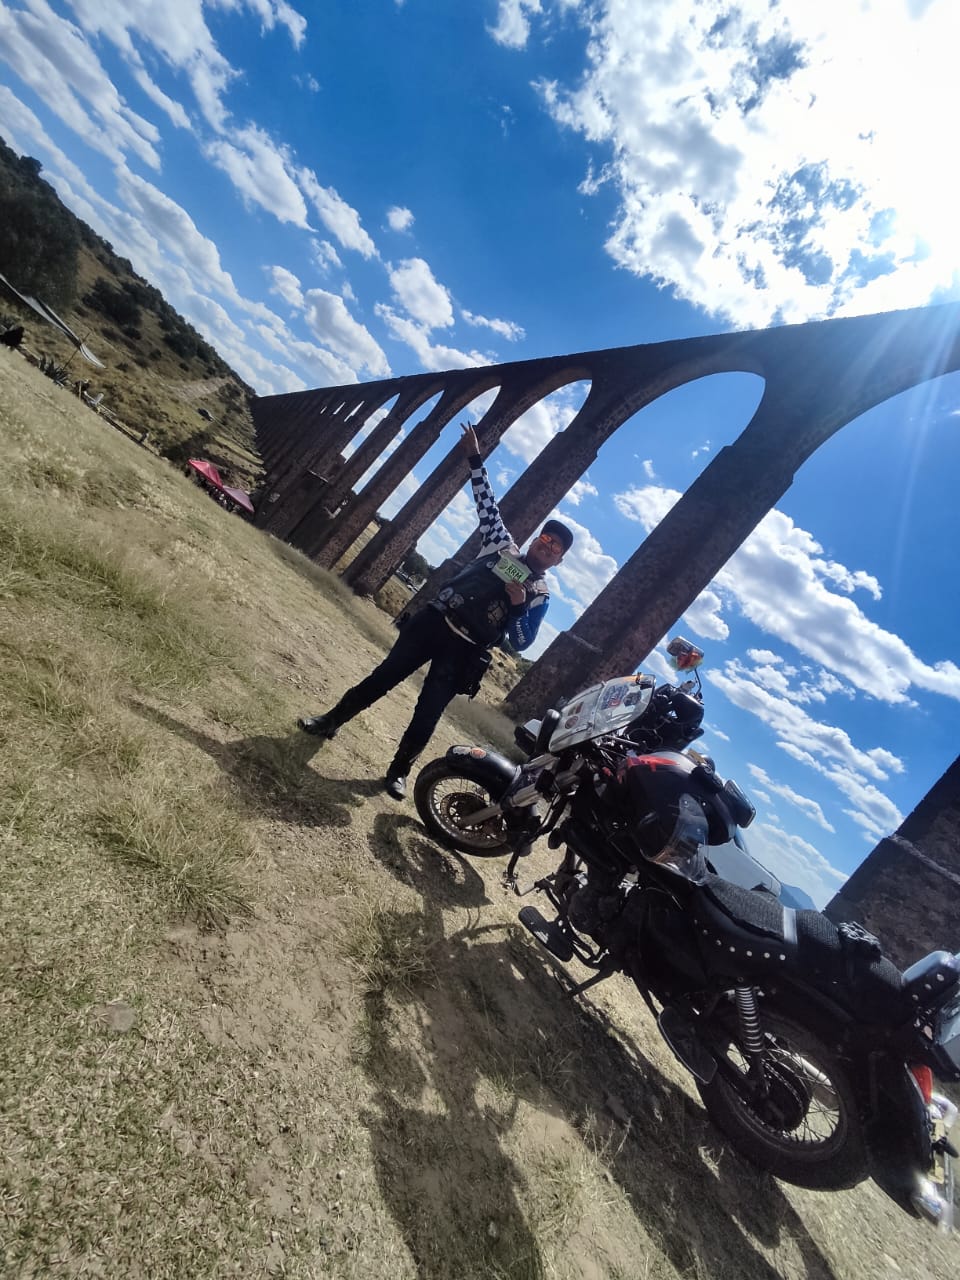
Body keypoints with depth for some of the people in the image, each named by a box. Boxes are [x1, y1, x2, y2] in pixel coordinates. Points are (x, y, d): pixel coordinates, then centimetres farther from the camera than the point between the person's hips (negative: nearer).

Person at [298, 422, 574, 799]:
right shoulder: (502, 546, 11)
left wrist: (518, 605, -17)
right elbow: (487, 505, 12)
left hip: (465, 652, -2)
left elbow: (521, 642, -1)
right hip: (434, 620, 2)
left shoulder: (540, 595, 4)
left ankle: (399, 771, 21)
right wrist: (475, 459, 8)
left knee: (428, 713, -1)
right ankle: (330, 721, 24)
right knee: (384, 676, 6)